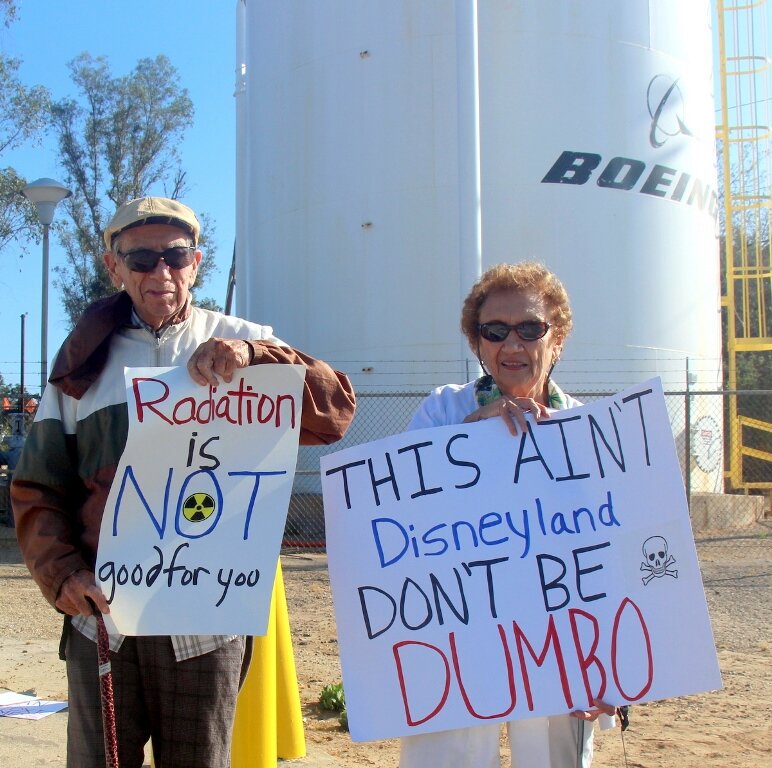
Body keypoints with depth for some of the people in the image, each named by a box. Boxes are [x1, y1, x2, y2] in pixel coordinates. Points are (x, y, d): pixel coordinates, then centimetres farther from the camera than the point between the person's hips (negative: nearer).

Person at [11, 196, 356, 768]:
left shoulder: (239, 343, 7)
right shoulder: (86, 359, 11)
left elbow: (335, 411, -6)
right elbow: (37, 489, 9)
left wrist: (253, 356, -20)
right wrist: (62, 572, -8)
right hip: (101, 616, 1)